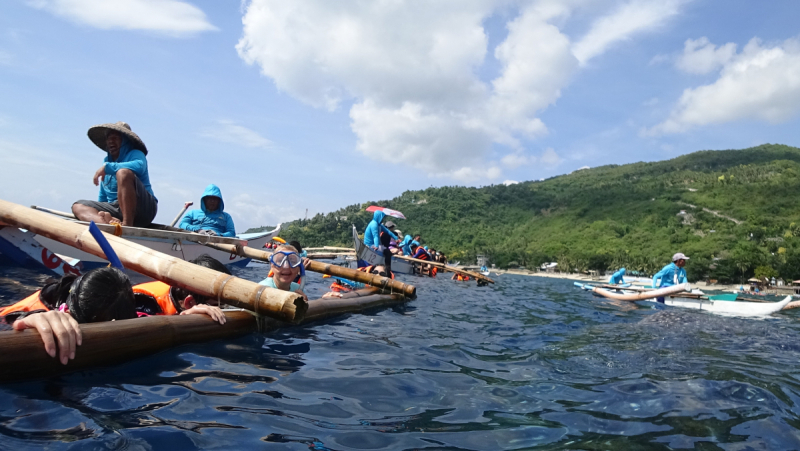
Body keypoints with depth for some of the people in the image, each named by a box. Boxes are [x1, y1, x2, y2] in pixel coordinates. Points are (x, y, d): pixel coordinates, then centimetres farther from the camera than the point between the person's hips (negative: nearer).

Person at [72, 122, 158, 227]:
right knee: (78, 206, -4)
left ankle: (127, 224, -37)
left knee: (123, 172, -27)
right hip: (116, 209, 7)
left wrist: (107, 167, -17)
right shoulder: (106, 160, 22)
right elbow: (103, 197, 29)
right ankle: (106, 223, -38)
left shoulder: (135, 154, 3)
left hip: (143, 208, -7)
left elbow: (139, 166, -24)